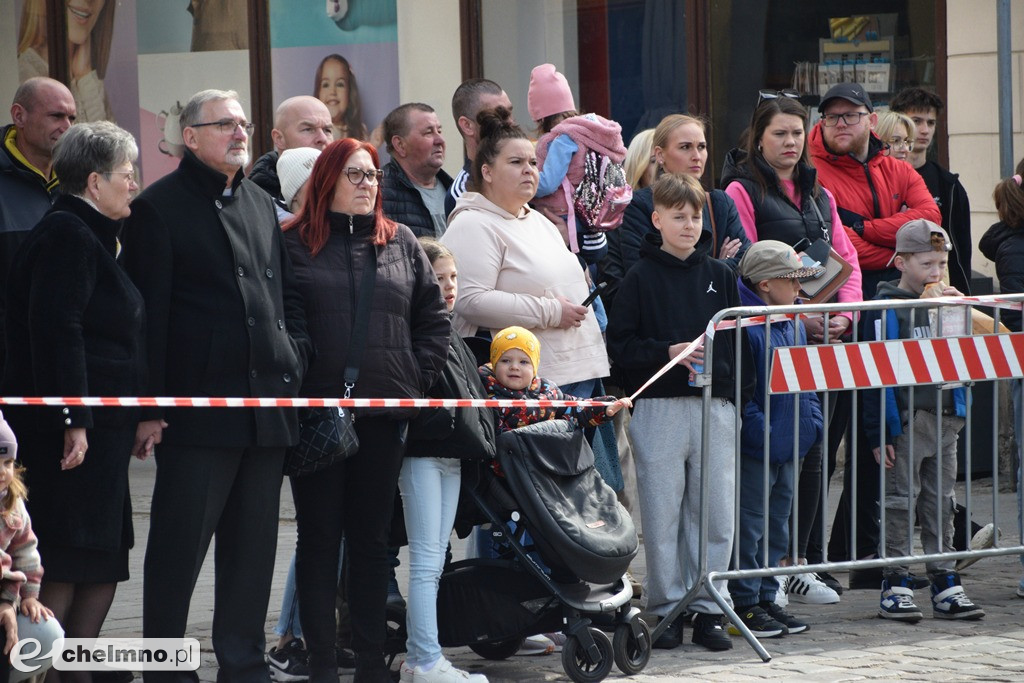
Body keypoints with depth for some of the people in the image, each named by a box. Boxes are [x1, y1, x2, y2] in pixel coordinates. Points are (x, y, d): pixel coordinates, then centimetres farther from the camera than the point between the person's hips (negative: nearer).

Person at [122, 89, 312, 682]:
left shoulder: (263, 205, 18)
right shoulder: (159, 208, -3)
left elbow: (287, 294, 23)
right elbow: (148, 315, -7)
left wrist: (297, 357, 5)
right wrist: (148, 408, -12)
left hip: (268, 405, 6)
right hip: (198, 406, -6)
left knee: (254, 544, 10)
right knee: (180, 545, -3)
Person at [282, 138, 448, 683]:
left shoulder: (402, 245, 11)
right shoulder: (292, 245, 1)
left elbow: (434, 320, 13)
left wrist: (417, 380, 3)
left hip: (384, 413, 3)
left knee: (371, 539, 8)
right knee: (318, 538, 3)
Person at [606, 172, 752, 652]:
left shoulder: (720, 276, 11)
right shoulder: (641, 278, 1)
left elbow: (739, 340, 11)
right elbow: (621, 343, -3)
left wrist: (741, 393, 1)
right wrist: (669, 352, -14)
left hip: (715, 407, 3)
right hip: (660, 409, -3)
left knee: (715, 512, 3)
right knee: (662, 513, 1)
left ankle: (708, 609, 10)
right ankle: (665, 608, 10)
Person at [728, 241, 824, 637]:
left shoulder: (794, 324, 13)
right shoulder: (744, 325, -16)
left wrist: (812, 423, 12)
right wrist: (759, 427, -22)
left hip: (790, 446, 9)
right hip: (756, 447, -9)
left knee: (777, 526, 15)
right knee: (750, 526, -3)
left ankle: (766, 597, 23)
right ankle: (745, 604, 3)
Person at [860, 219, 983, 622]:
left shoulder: (946, 302, 12)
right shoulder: (887, 308, -7)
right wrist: (879, 434, -15)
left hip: (945, 421, 6)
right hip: (905, 421, -6)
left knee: (941, 504, 10)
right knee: (901, 502, -1)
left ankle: (945, 586, 15)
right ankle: (895, 587, 5)